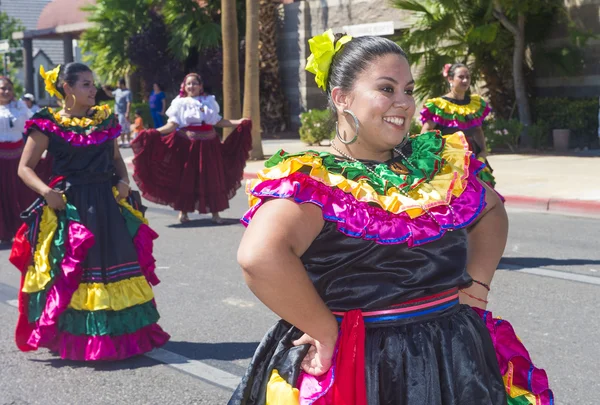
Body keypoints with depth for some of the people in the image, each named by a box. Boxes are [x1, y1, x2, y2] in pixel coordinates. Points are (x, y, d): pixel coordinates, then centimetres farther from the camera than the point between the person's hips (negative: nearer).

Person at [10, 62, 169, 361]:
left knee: (116, 265, 7)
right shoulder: (49, 124, -3)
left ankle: (124, 333, 18)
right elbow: (25, 168, -2)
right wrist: (46, 192, -17)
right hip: (69, 208, -4)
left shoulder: (104, 119, 10)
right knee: (71, 272, -2)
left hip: (108, 203, 4)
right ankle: (77, 339, 7)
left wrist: (123, 181, 1)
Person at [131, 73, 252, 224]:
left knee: (212, 179, 3)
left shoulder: (209, 100, 12)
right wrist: (156, 131, -21)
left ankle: (215, 212, 11)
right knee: (186, 178, 2)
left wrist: (238, 122, 10)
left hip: (208, 145, 3)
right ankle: (183, 211, 15)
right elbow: (172, 125, -6)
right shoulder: (180, 103, 2)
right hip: (187, 145, -3)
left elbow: (218, 121, 15)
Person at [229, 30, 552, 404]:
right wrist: (326, 331, -24)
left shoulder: (436, 163, 5)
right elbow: (260, 255, -32)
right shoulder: (312, 181, -15)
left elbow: (490, 211, 21)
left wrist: (477, 280, 6)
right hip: (360, 370, -6)